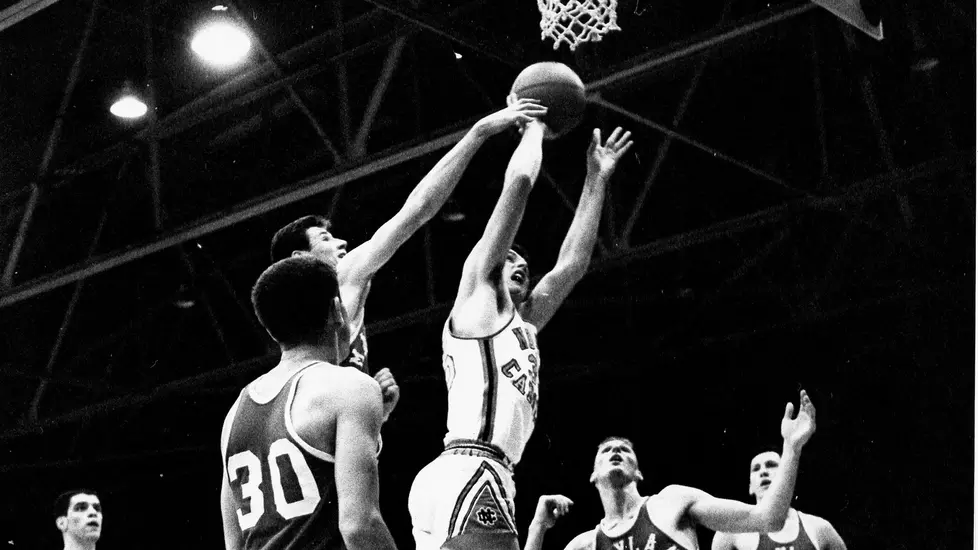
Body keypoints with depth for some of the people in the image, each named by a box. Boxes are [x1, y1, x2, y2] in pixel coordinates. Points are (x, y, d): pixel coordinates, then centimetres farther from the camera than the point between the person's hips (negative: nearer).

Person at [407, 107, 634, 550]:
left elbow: (572, 263, 36)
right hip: (469, 476, -9)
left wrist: (596, 178, 41)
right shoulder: (476, 299, 10)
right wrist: (535, 124, 22)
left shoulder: (521, 326, 30)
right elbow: (519, 181, 6)